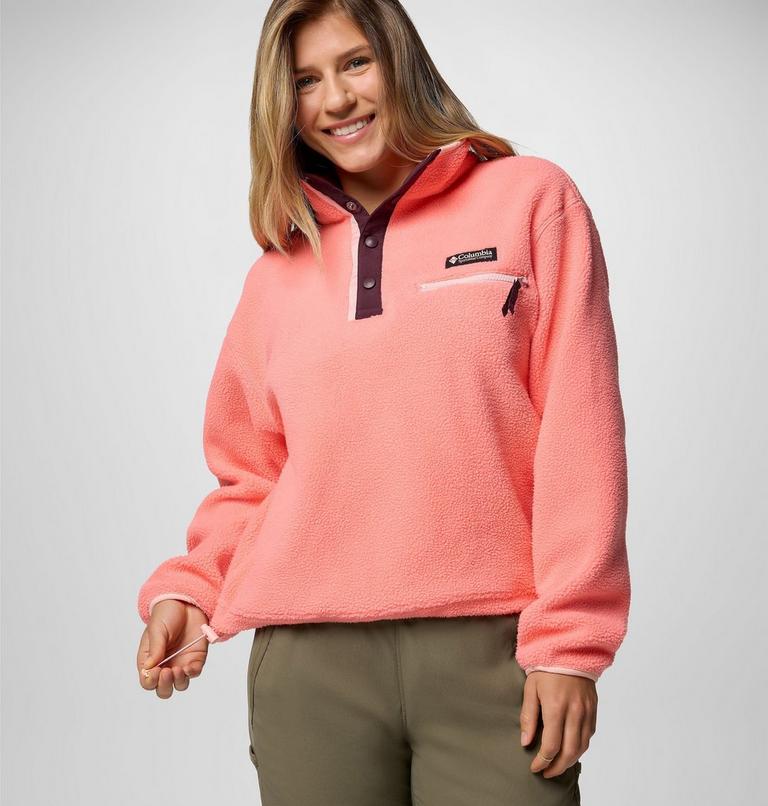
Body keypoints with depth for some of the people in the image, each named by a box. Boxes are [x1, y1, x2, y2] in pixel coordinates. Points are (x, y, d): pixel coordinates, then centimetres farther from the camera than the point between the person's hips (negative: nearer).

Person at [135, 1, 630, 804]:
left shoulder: (531, 201, 5)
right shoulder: (280, 271, 14)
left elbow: (577, 433, -1)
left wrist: (568, 641, -7)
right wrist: (188, 588, 0)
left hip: (492, 649, -2)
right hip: (309, 666, 3)